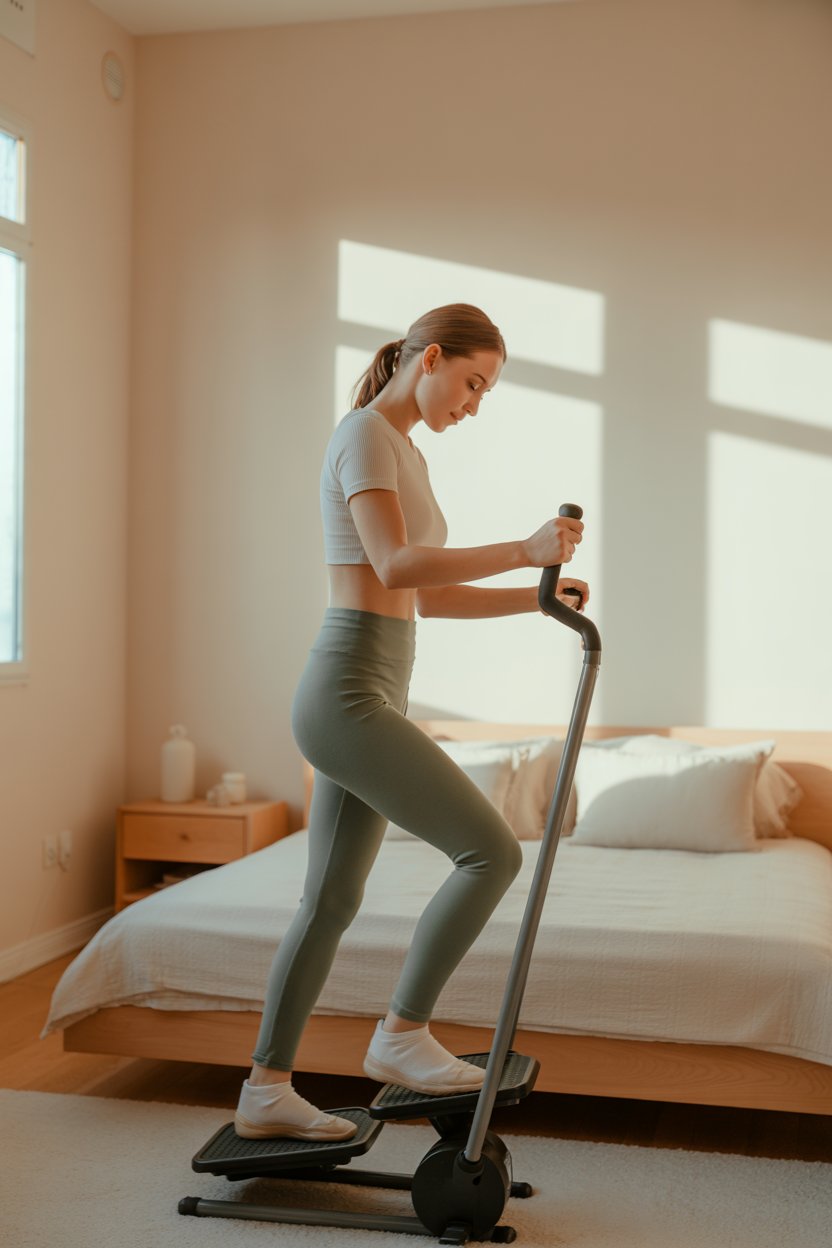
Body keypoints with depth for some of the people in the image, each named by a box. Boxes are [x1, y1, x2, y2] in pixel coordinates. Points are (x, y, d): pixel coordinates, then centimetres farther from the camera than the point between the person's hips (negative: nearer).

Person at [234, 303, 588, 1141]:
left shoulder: (403, 453, 21)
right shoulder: (364, 433, -9)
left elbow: (428, 596, 22)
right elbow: (395, 567, -22)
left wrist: (535, 597, 13)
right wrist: (524, 549, -26)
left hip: (368, 697, 10)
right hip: (349, 697, -10)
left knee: (331, 901, 13)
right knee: (493, 851, -10)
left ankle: (265, 1091, 23)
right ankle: (401, 1034, 3)